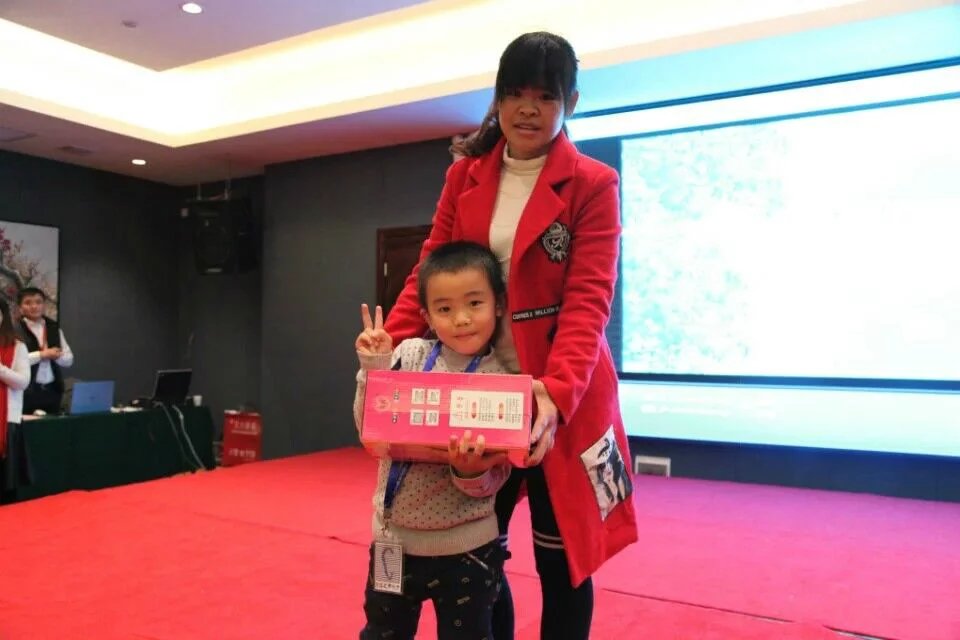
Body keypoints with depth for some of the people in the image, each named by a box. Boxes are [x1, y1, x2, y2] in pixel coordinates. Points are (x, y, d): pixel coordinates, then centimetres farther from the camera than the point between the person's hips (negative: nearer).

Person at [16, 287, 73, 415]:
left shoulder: (54, 327, 12)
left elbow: (69, 359, 12)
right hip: (27, 391, -5)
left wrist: (54, 355, -8)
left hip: (52, 390, 5)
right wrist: (41, 355, -15)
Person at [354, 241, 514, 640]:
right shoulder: (410, 355, -5)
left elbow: (490, 483, -11)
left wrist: (471, 470, -33)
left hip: (466, 547, -3)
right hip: (394, 538, 3)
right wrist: (374, 367, -15)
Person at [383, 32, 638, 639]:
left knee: (561, 559, 10)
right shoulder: (464, 176, 8)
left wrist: (557, 389, -30)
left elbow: (588, 300, -14)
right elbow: (429, 273, 5)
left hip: (561, 395, -3)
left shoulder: (594, 184, -4)